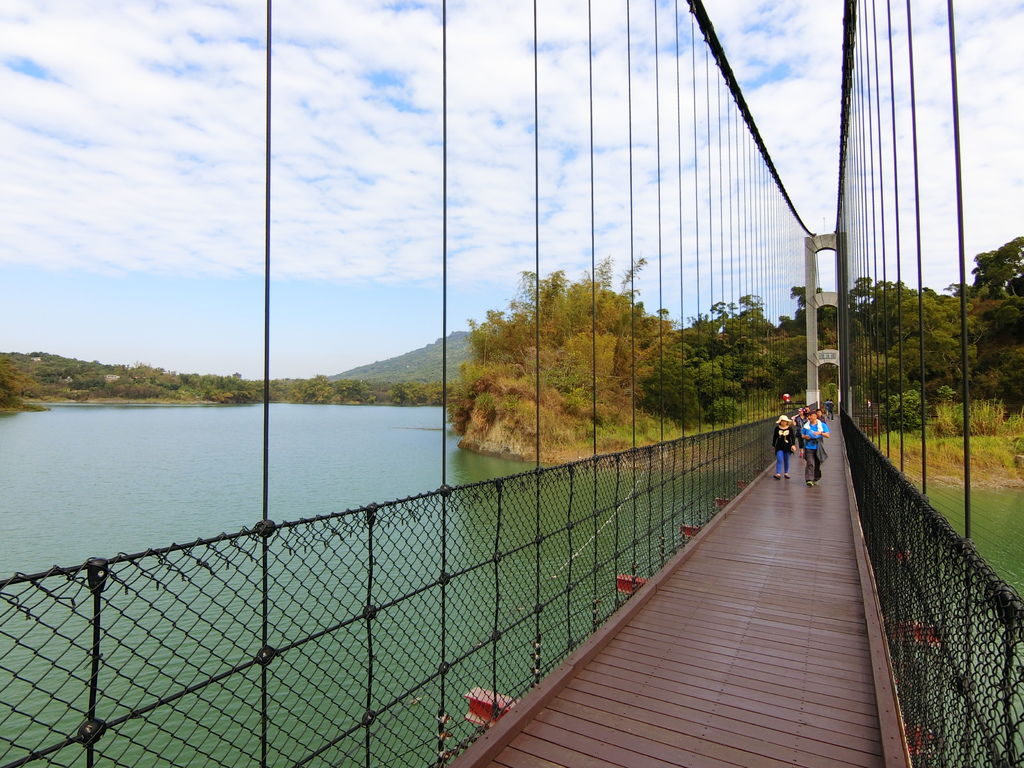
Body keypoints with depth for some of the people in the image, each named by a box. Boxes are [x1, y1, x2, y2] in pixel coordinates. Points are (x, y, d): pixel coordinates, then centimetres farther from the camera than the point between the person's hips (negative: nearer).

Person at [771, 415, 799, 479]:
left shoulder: (790, 428, -1)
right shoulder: (777, 428, 1)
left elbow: (793, 437, -3)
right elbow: (774, 437, 9)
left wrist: (793, 445, -15)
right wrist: (773, 445, 13)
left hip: (787, 447, 1)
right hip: (779, 447, -1)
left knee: (786, 460, 10)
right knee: (779, 460, -11)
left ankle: (786, 473, 23)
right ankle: (778, 474, -13)